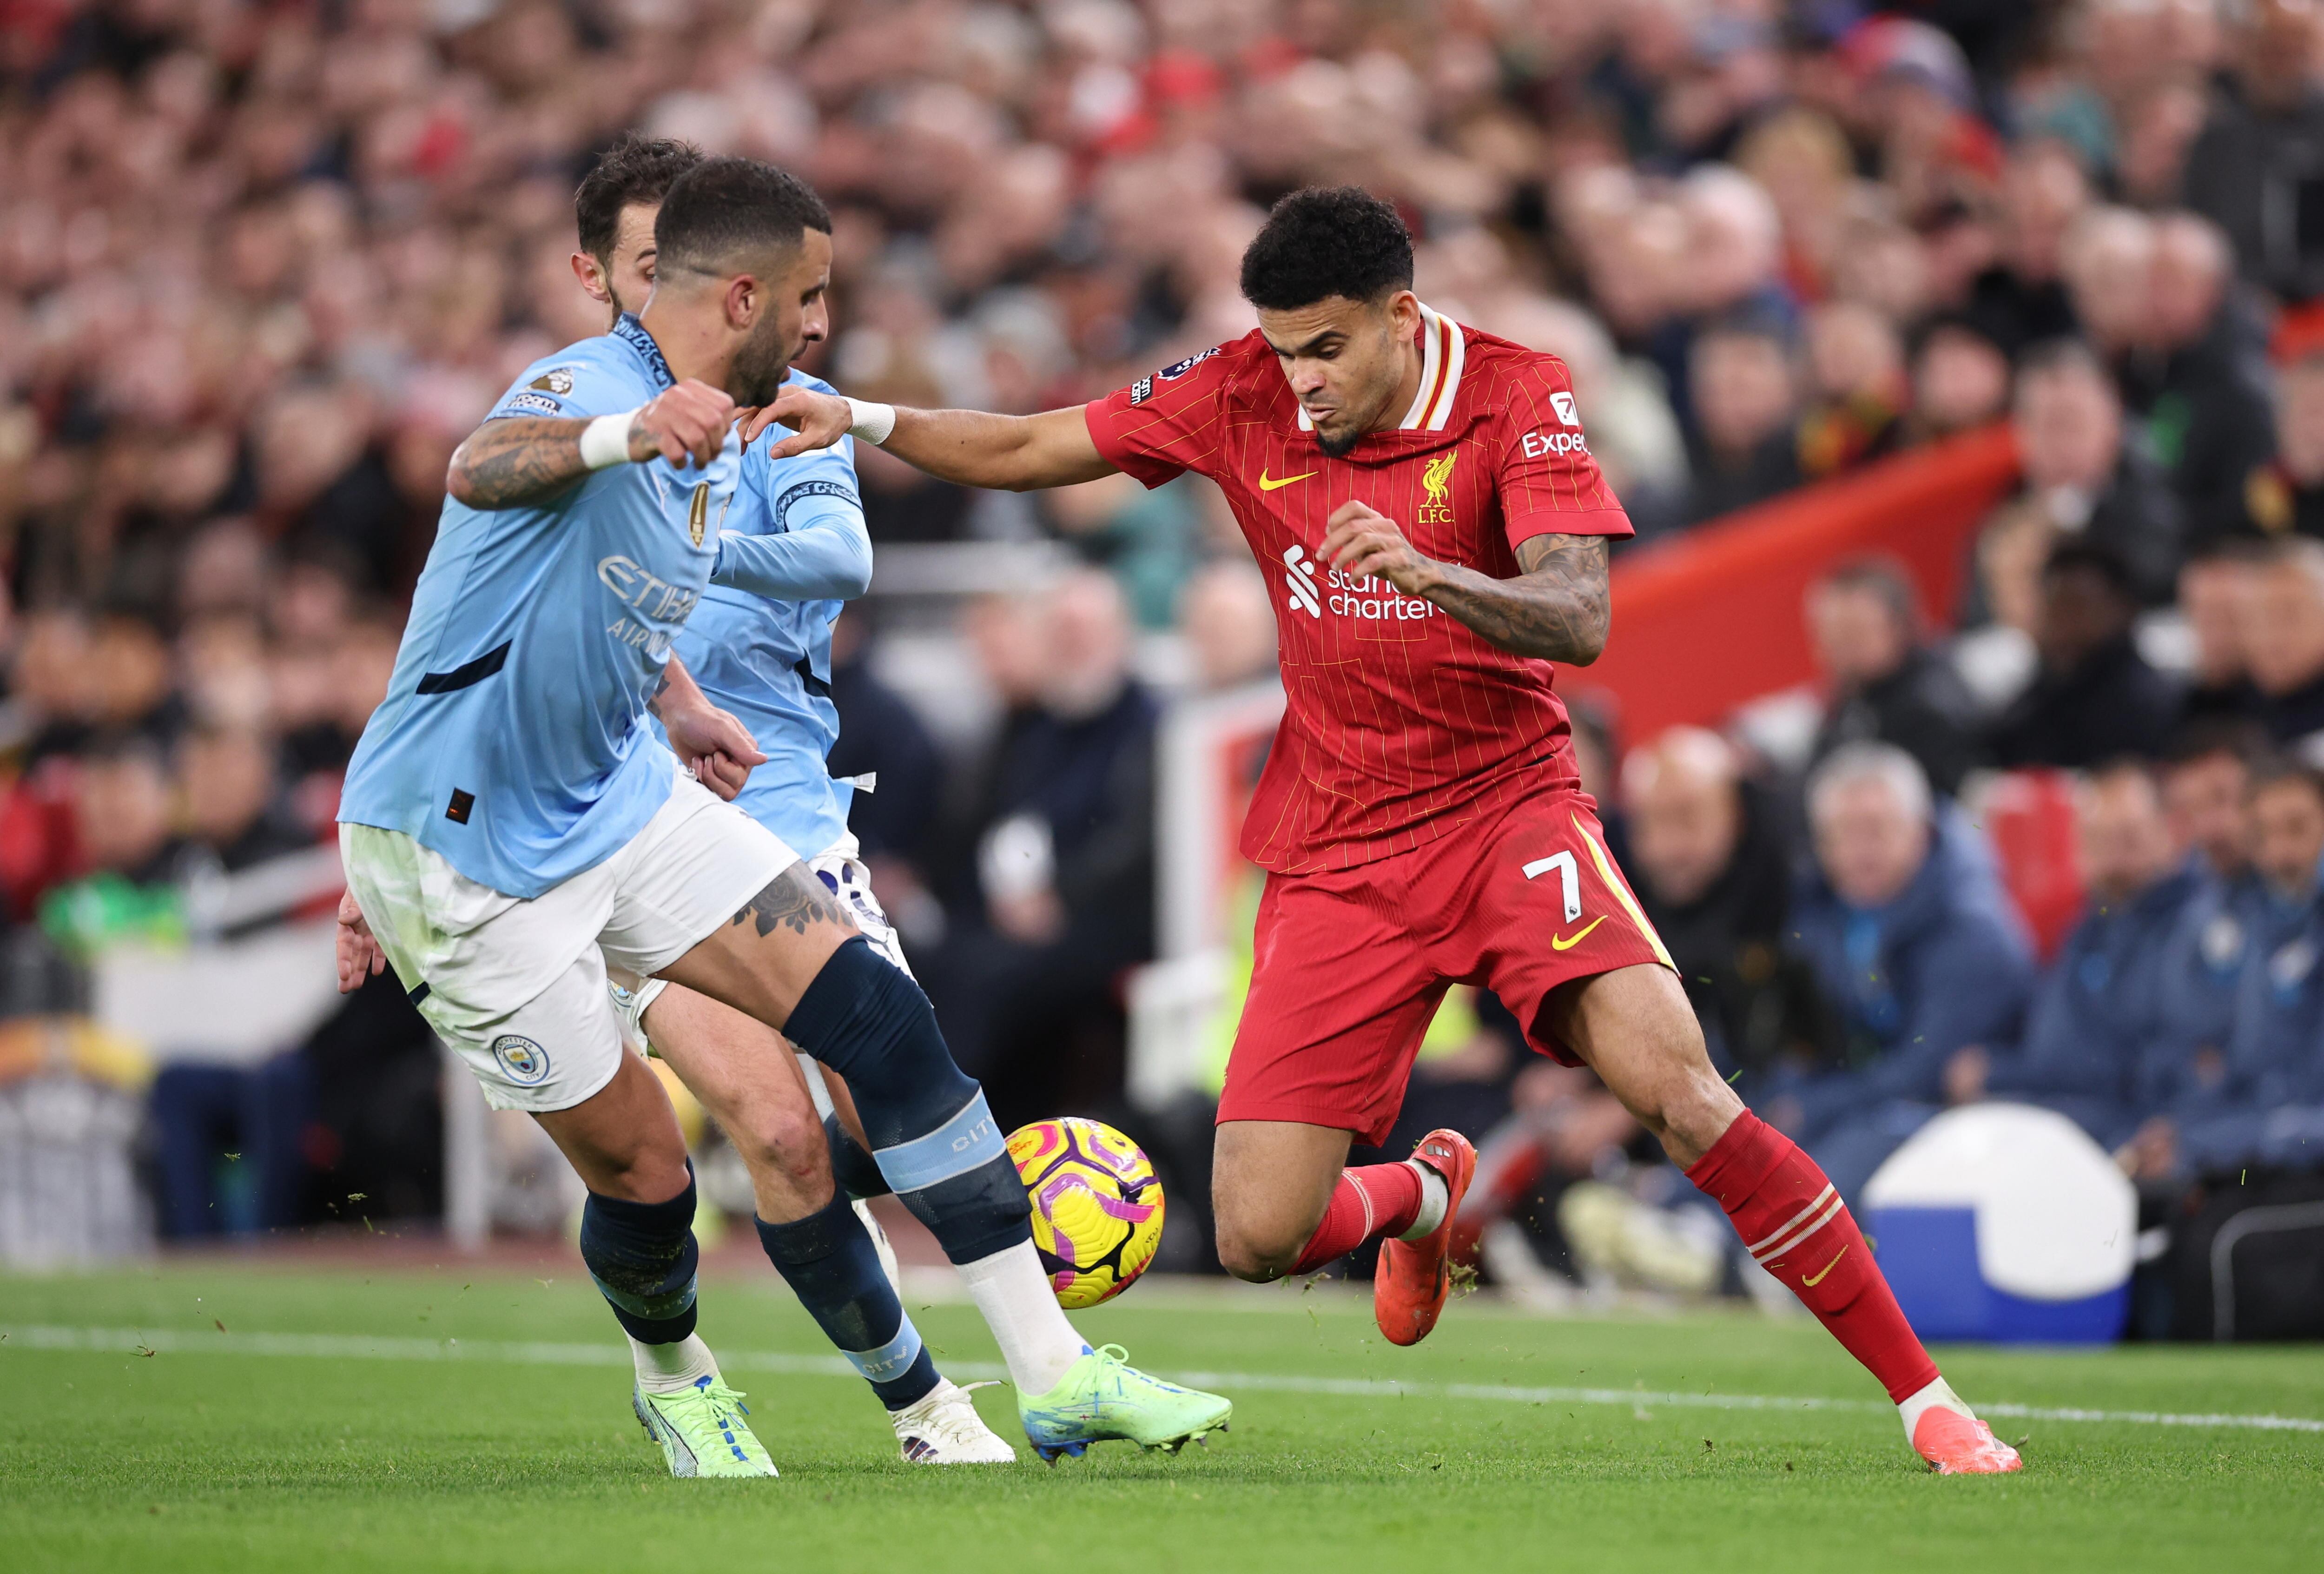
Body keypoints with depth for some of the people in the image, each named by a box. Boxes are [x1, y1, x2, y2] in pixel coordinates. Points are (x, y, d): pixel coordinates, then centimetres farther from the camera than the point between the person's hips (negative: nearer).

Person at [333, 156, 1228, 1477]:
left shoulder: (720, 444, 6)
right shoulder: (590, 393, -24)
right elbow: (483, 473, -50)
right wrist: (630, 431, -69)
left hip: (617, 796, 8)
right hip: (460, 847, -8)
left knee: (875, 1008, -6)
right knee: (643, 1169, -2)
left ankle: (1052, 1371, -6)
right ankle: (673, 1378, 33)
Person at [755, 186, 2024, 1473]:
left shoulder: (1513, 397, -12)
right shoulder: (1241, 399, -2)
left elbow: (1580, 618, -24)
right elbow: (1026, 450, 9)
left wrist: (1426, 572, -42)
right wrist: (860, 420, -5)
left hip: (1509, 805, -3)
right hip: (1335, 856, 3)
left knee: (1677, 1090, -27)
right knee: (1257, 1238, -7)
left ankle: (1923, 1398, -15)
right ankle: (1419, 1197, 32)